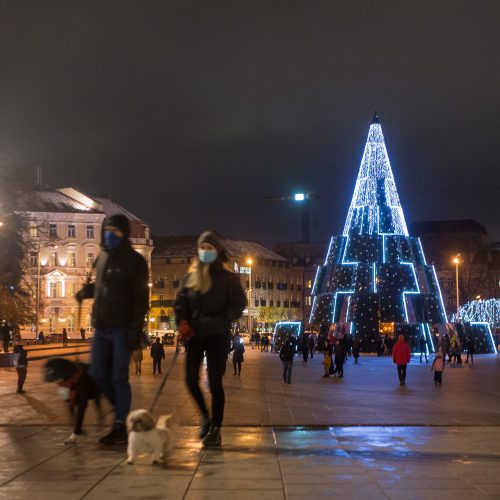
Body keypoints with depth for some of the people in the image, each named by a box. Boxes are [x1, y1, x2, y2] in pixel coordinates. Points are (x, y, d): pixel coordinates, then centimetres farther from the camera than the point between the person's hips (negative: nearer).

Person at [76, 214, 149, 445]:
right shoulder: (102, 258, 14)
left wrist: (135, 330, -17)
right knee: (98, 375, 9)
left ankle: (120, 425, 4)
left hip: (122, 328, -7)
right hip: (101, 327, 7)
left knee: (118, 378, -4)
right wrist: (87, 289, 3)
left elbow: (141, 298, -10)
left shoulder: (134, 261, -6)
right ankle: (122, 409, 27)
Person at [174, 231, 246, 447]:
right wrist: (182, 321, -10)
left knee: (215, 382, -5)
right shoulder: (191, 276, 10)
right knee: (191, 380, 0)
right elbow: (180, 302, 8)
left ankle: (215, 430, 2)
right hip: (195, 335, 4)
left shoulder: (227, 278, -1)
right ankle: (206, 416, 26)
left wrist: (221, 322, -18)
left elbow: (238, 304, -5)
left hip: (218, 336, -4)